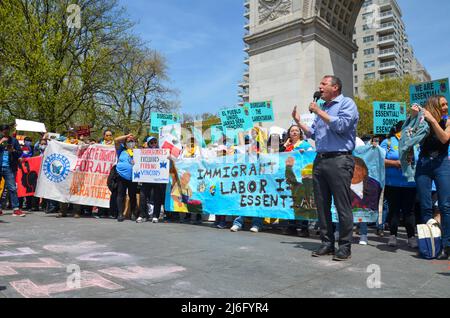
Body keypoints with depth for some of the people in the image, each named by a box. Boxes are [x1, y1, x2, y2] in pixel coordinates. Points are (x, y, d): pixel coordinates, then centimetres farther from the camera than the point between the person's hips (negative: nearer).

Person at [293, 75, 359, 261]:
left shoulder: (347, 103, 1)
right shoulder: (322, 107, 23)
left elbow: (341, 125, -16)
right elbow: (312, 134, 24)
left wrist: (319, 112, -9)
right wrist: (298, 122, 13)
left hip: (339, 160, -7)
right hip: (320, 160, 8)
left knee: (342, 206, -4)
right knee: (322, 205, 8)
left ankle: (345, 246, 6)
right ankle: (327, 243, 18)